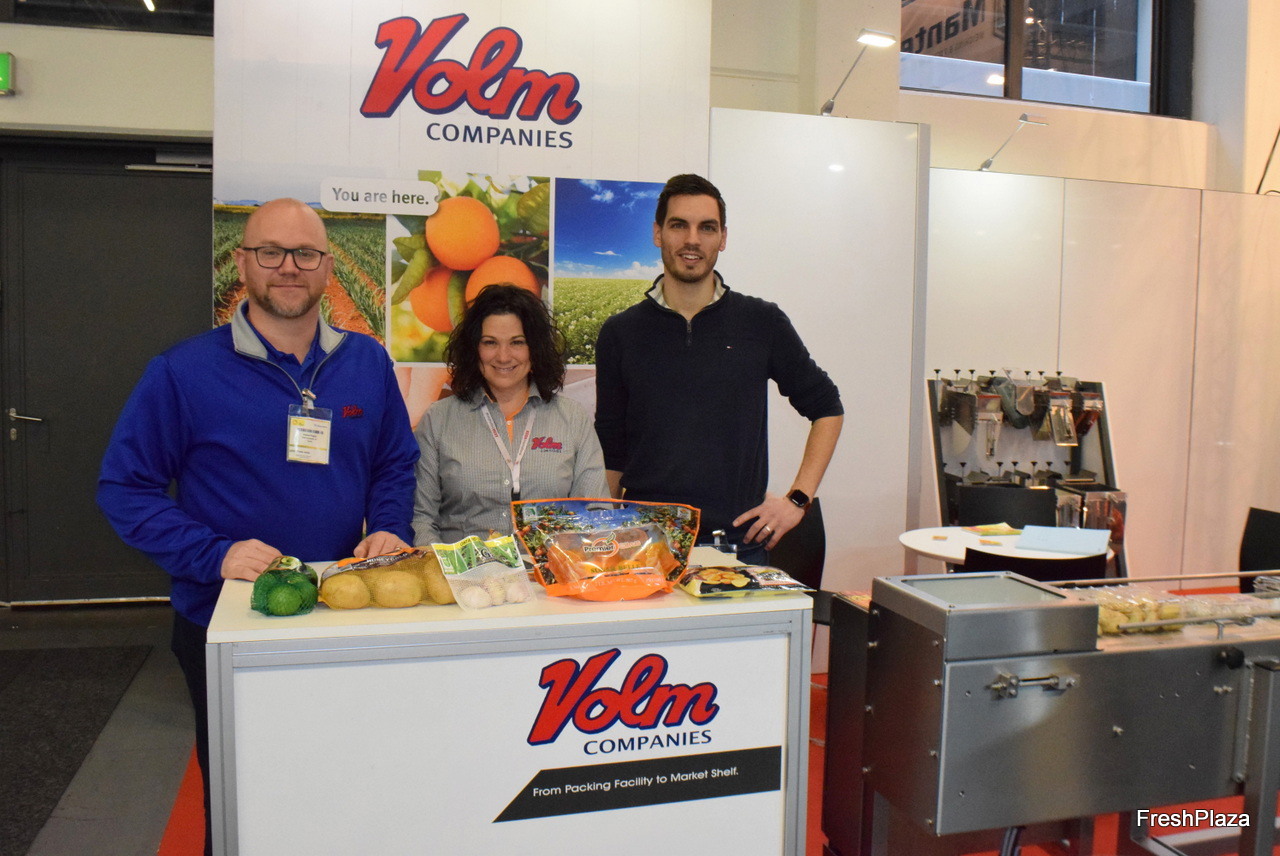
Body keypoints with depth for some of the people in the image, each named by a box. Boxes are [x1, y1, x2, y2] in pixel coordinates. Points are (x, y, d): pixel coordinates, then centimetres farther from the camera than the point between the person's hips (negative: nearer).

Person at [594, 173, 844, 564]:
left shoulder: (762, 322, 3)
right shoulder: (620, 333, 5)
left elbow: (827, 408, 12)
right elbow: (611, 449, 10)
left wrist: (797, 499, 4)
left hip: (740, 542, 0)